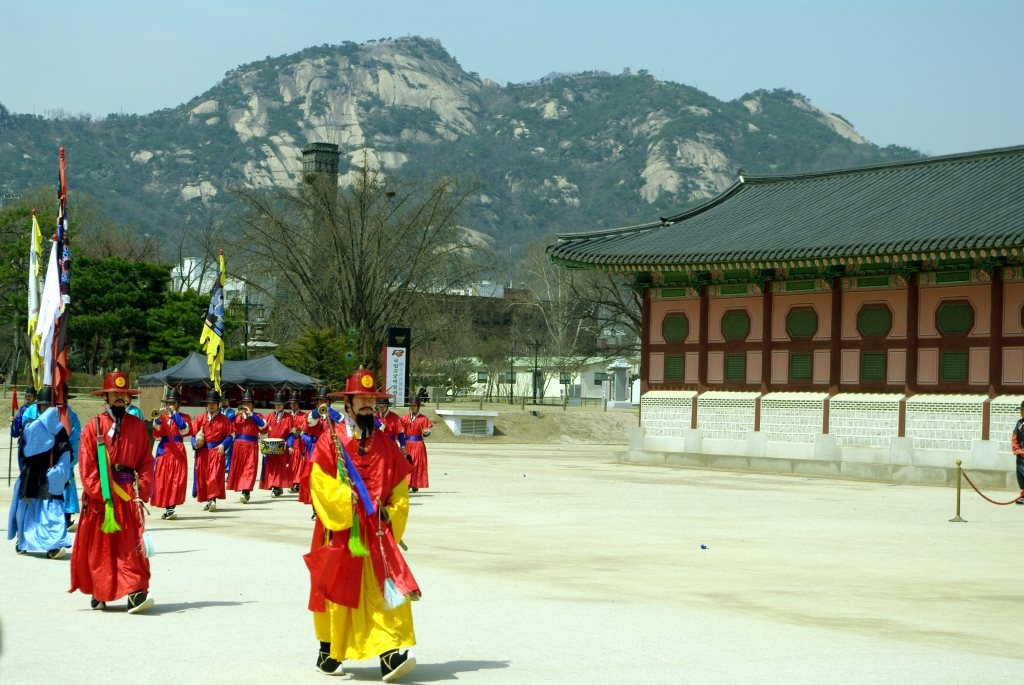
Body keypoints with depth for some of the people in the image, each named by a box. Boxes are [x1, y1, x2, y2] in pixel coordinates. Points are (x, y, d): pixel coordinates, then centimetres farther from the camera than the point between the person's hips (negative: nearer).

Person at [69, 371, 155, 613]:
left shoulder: (138, 426, 8)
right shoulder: (93, 426, 3)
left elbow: (146, 460, 5)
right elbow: (86, 464, -4)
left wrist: (142, 489, -9)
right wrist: (97, 491, -15)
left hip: (128, 494, 0)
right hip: (100, 496, 0)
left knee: (133, 545, -10)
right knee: (99, 547, 8)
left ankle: (136, 593, -17)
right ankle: (98, 593, 23)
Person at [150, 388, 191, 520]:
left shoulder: (184, 417, 10)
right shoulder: (162, 417, 14)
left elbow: (184, 429, -10)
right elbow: (157, 430, -3)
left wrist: (175, 414, -9)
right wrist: (160, 417, -19)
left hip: (177, 452, -2)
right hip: (164, 451, 3)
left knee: (176, 479, -10)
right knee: (163, 479, 0)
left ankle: (170, 508, -14)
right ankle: (168, 509, 6)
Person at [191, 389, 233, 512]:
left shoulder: (224, 419, 2)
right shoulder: (200, 418, 8)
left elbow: (229, 436, 0)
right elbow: (194, 434, 8)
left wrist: (223, 445, -17)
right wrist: (195, 444, -11)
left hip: (217, 451, -3)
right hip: (202, 452, 3)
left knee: (215, 475, -13)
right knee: (202, 475, 6)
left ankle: (213, 499, -13)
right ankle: (209, 500, 18)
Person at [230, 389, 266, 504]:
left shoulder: (257, 416, 8)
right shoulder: (237, 416, 14)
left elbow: (263, 426, -12)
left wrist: (251, 414, -12)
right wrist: (235, 414, -10)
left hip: (251, 446, -3)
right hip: (238, 446, 3)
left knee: (249, 468, -12)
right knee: (238, 468, 5)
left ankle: (246, 491, -20)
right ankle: (242, 491, 16)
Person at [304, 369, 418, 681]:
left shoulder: (385, 443, 11)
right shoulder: (330, 439, -2)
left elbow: (399, 486, 14)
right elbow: (320, 481, -11)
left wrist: (392, 516, 1)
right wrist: (348, 503, -18)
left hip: (377, 531, 3)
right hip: (340, 530, -3)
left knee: (387, 588, -12)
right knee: (337, 590, 5)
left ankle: (390, 654, -18)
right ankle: (327, 653, 22)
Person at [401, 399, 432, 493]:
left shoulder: (423, 418, 2)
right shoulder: (405, 418, 10)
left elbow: (426, 433, -2)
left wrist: (425, 432, -24)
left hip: (418, 445, -2)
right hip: (407, 444, 2)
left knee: (417, 464, -2)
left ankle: (415, 485, 3)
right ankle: (407, 484, 2)